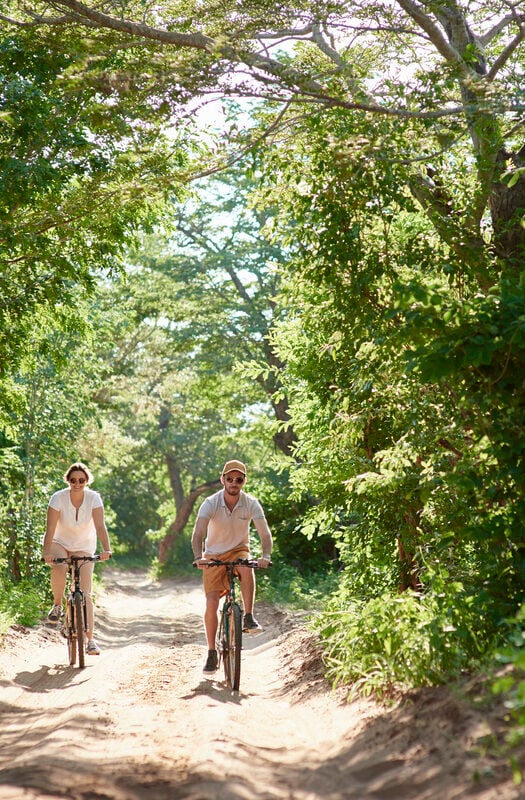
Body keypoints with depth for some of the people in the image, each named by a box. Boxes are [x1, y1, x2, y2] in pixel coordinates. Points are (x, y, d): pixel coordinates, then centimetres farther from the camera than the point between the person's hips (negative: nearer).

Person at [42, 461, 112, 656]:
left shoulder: (93, 498, -18)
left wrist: (106, 549, -42)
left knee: (85, 594, -9)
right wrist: (46, 552, -41)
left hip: (84, 547, 0)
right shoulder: (58, 498, -19)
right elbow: (50, 528, -26)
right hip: (60, 543, 0)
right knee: (60, 568, -36)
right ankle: (57, 605, -10)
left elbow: (100, 526, -27)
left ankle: (90, 640, -4)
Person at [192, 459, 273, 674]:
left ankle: (249, 618, -24)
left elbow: (265, 533, -24)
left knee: (246, 568, -37)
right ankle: (212, 653, 4)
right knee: (211, 604, -11)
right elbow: (198, 533, -30)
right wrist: (198, 557, -48)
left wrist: (266, 556, -42)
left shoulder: (251, 504, -16)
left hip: (239, 550, 0)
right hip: (214, 555, 0)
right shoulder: (211, 503, -19)